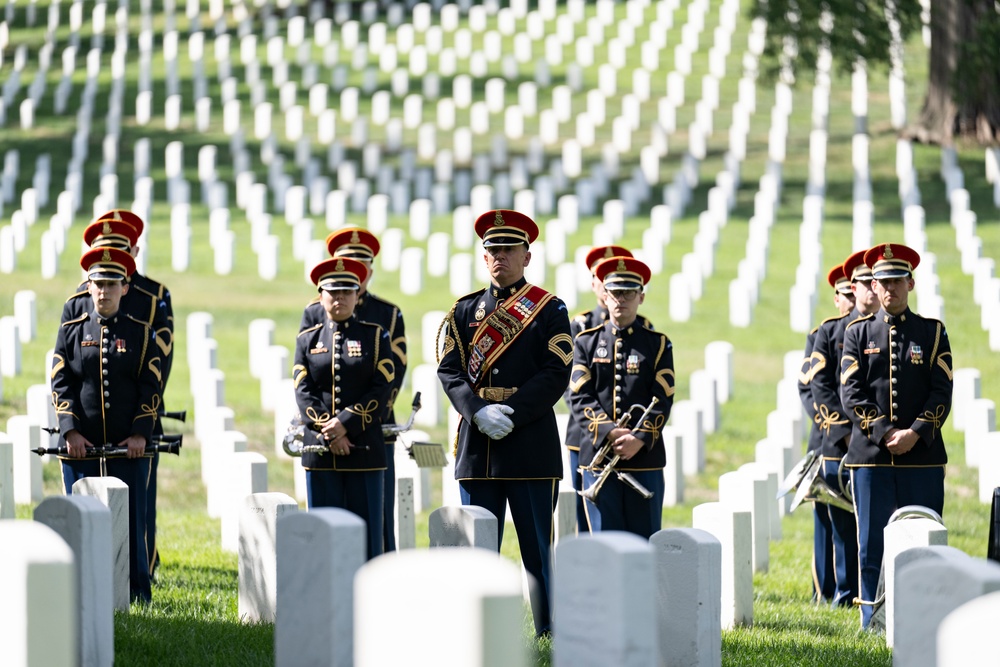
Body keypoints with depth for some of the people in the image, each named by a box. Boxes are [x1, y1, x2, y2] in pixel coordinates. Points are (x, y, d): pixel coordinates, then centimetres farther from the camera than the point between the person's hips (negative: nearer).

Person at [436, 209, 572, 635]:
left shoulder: (549, 311, 3)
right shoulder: (464, 312, 12)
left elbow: (556, 374, -6)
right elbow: (449, 371, 4)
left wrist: (511, 414, -16)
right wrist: (480, 412, -13)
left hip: (531, 444, -3)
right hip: (476, 444, 3)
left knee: (537, 548, -1)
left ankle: (550, 632, 3)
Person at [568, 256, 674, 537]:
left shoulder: (658, 345, 8)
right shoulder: (586, 342, 9)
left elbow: (662, 401, -1)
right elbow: (579, 398, -1)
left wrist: (640, 439, -17)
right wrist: (609, 432, -16)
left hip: (645, 459, 0)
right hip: (598, 458, 0)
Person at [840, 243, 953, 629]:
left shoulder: (932, 333, 8)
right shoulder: (858, 333, 8)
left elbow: (942, 394, 0)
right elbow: (851, 394, 0)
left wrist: (915, 434, -14)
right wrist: (885, 434, -12)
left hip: (923, 456, 0)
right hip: (870, 456, 0)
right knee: (872, 545, -1)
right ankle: (873, 625, 4)